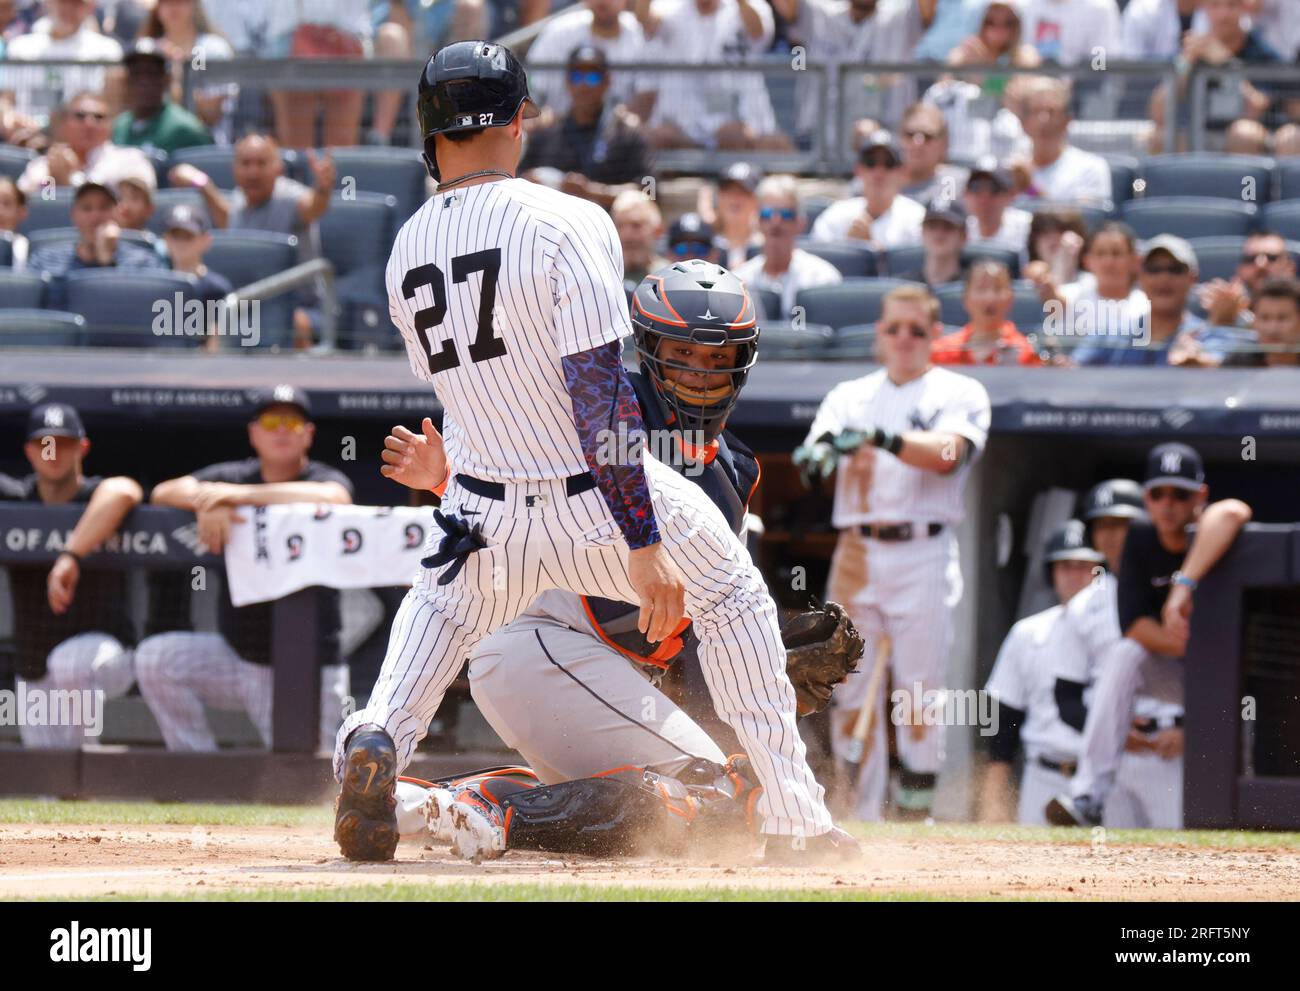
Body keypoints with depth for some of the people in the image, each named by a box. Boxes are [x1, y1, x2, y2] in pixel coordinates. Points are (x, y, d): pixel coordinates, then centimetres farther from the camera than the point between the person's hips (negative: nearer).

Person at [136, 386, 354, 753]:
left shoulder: (327, 479, -4)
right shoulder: (232, 476, 8)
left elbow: (332, 499, -29)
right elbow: (164, 493, -5)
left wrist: (240, 495, -29)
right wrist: (206, 502, -28)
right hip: (235, 656, 4)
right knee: (155, 657, -18)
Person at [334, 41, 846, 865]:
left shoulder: (407, 250, 0)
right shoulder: (566, 222, -18)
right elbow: (600, 396, -23)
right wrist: (643, 549, -22)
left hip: (488, 515, 4)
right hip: (605, 508, -4)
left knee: (442, 602, 36)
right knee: (735, 598, 24)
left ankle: (379, 733, 5)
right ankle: (794, 817, 21)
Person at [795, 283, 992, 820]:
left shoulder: (960, 394, 6)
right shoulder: (850, 396, 16)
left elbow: (946, 454, -13)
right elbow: (817, 448, -1)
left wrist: (884, 439, -29)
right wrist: (817, 454, -26)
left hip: (923, 555, -3)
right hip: (856, 551, 3)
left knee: (919, 688, -8)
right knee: (851, 690, 1)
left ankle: (918, 809, -1)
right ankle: (858, 819, 6)